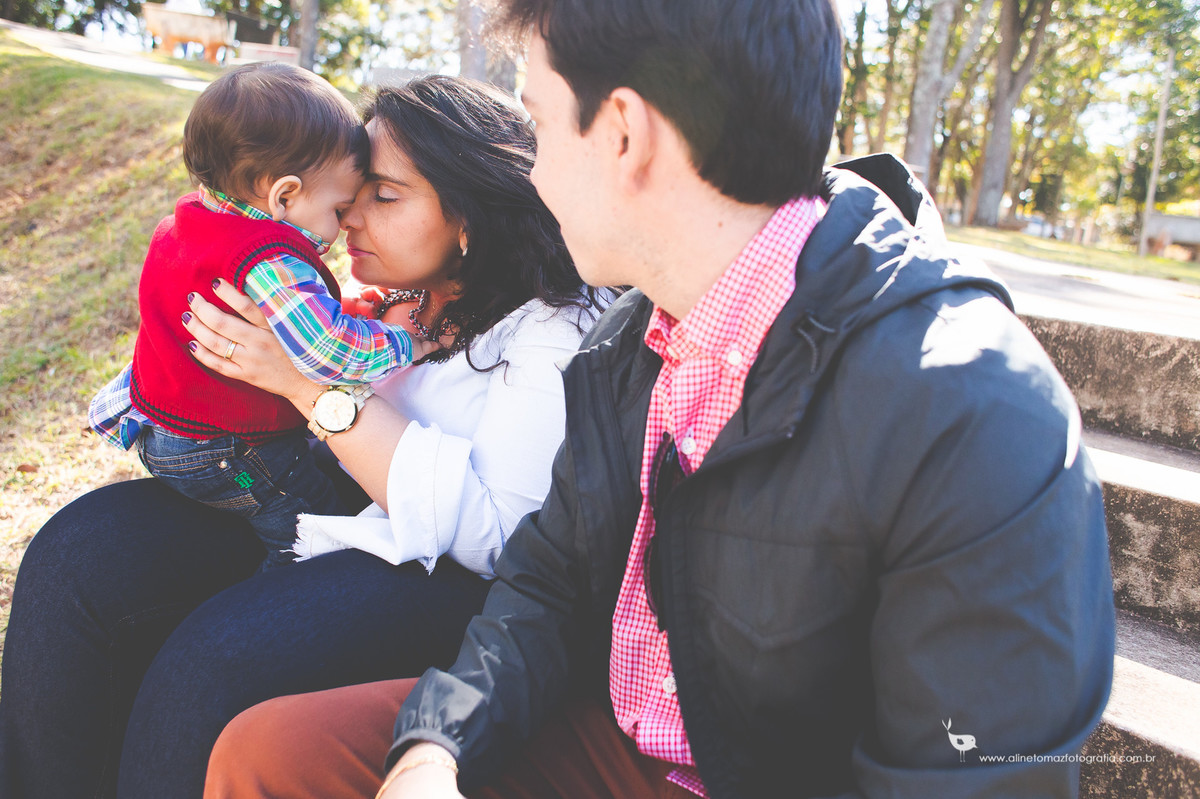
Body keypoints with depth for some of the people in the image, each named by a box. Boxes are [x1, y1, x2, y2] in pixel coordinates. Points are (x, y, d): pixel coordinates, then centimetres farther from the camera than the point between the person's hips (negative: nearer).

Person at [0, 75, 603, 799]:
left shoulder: (559, 331, -13)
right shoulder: (401, 293, 10)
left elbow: (491, 532, -24)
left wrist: (313, 382, -23)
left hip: (443, 574, -7)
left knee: (211, 666, -30)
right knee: (79, 555, -8)